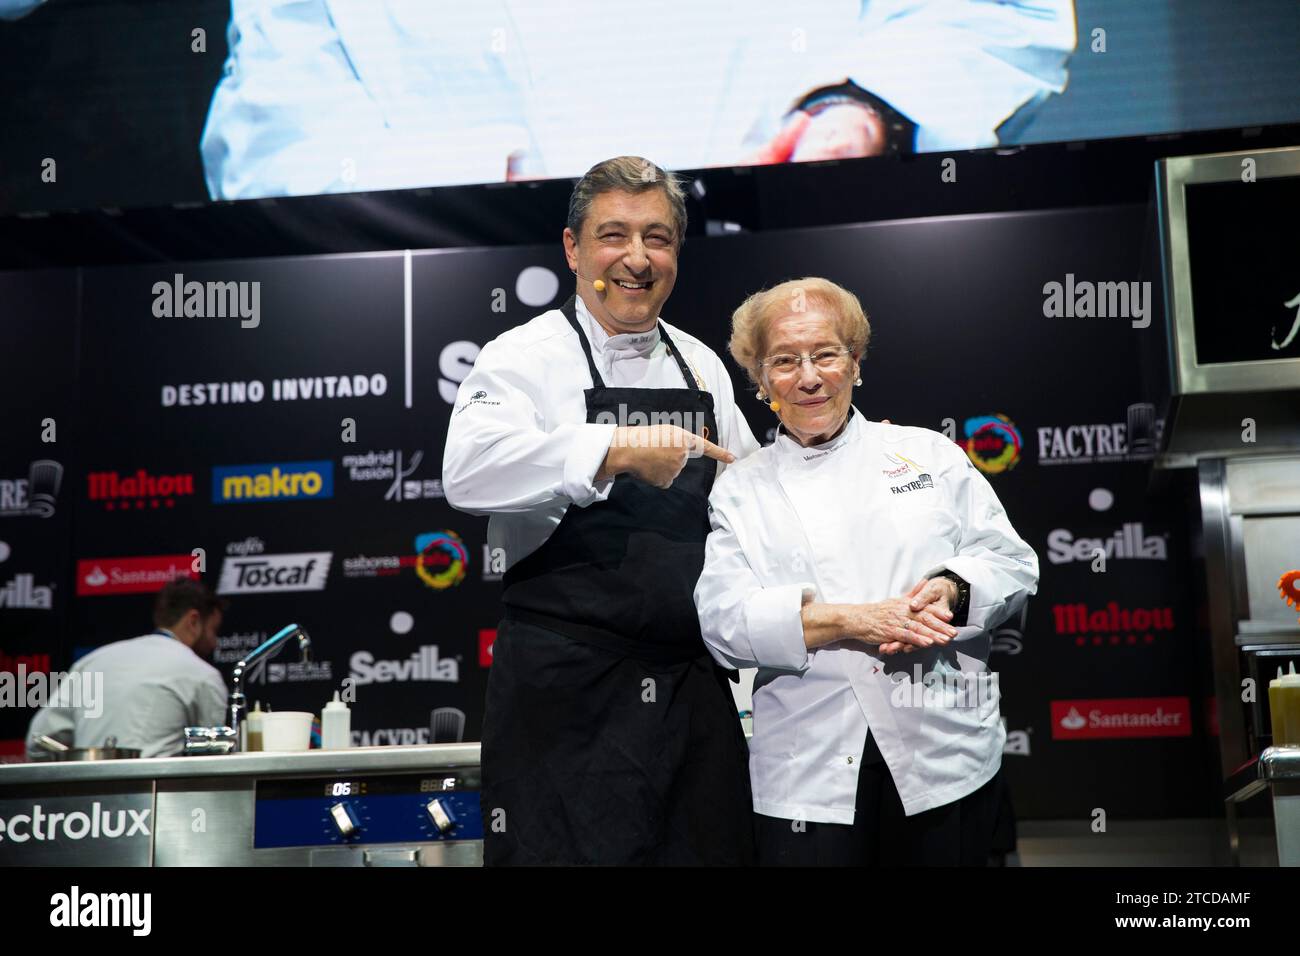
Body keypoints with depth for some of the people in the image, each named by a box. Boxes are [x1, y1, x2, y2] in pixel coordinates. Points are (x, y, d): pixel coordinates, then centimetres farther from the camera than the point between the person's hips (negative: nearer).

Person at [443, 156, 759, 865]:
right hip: (568, 692, -5)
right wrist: (618, 451, -30)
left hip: (692, 688, 5)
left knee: (711, 846, 11)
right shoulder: (526, 355, -4)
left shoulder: (703, 366, 13)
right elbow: (469, 471, -24)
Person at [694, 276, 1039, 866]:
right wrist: (852, 621, -17)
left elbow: (1011, 562, 9)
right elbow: (722, 619, -4)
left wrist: (951, 589, -14)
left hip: (946, 755, 1)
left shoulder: (929, 453, 12)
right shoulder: (739, 491, 9)